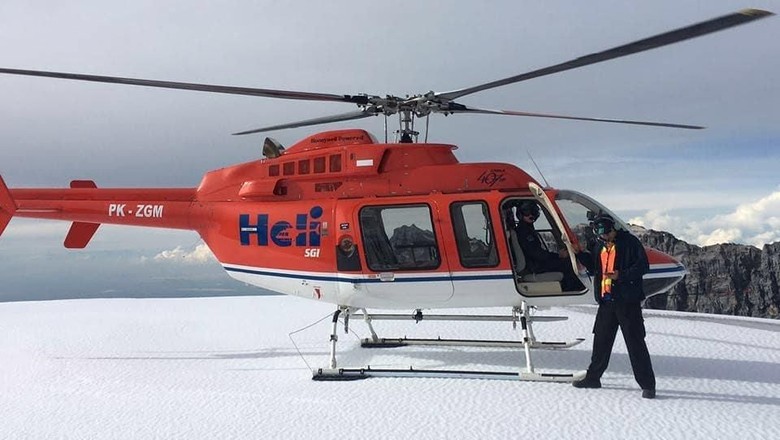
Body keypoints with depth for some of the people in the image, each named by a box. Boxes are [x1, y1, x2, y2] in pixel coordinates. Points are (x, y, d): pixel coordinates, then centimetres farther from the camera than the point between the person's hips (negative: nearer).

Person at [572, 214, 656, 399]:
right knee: (601, 340, 13)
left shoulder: (629, 242, -7)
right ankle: (593, 377, 25)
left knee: (635, 342, -4)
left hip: (627, 300, -6)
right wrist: (578, 253, 9)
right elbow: (593, 267, 20)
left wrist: (621, 275, -21)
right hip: (606, 300, 6)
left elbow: (643, 266, -11)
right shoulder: (599, 246, 13)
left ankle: (647, 384, 1)